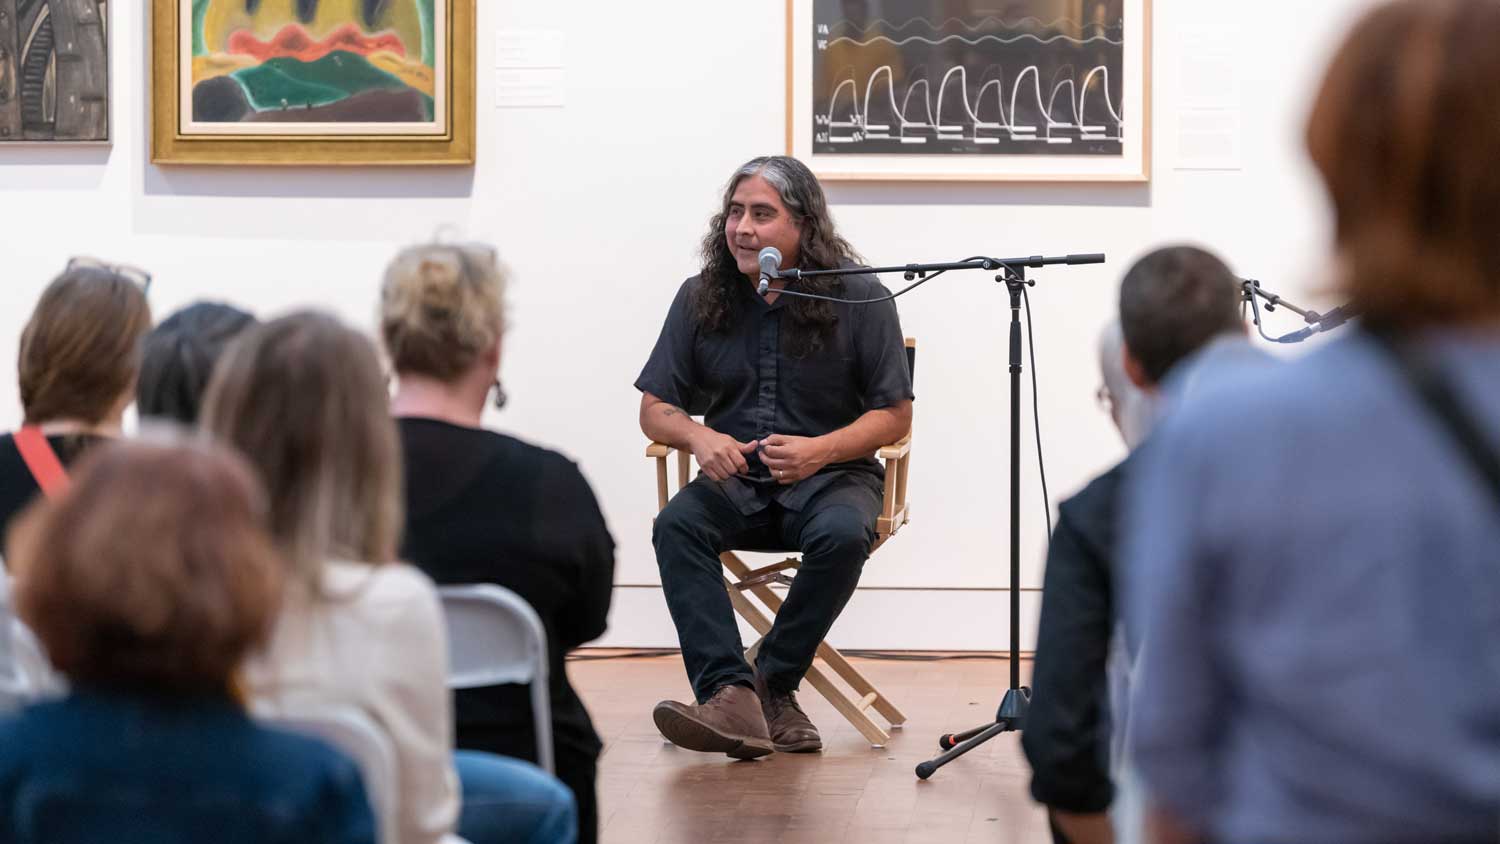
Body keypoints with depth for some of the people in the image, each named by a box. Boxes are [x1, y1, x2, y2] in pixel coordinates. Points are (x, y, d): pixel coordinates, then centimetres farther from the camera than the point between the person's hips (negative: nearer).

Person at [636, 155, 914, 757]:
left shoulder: (859, 298, -4)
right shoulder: (701, 299, 4)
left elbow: (895, 416, -3)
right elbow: (655, 408, 7)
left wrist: (821, 450, -20)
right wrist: (699, 437, -16)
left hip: (832, 475, -2)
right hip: (735, 480, 2)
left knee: (842, 535, -36)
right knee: (676, 525, -29)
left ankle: (773, 684, -17)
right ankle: (730, 697, -41)